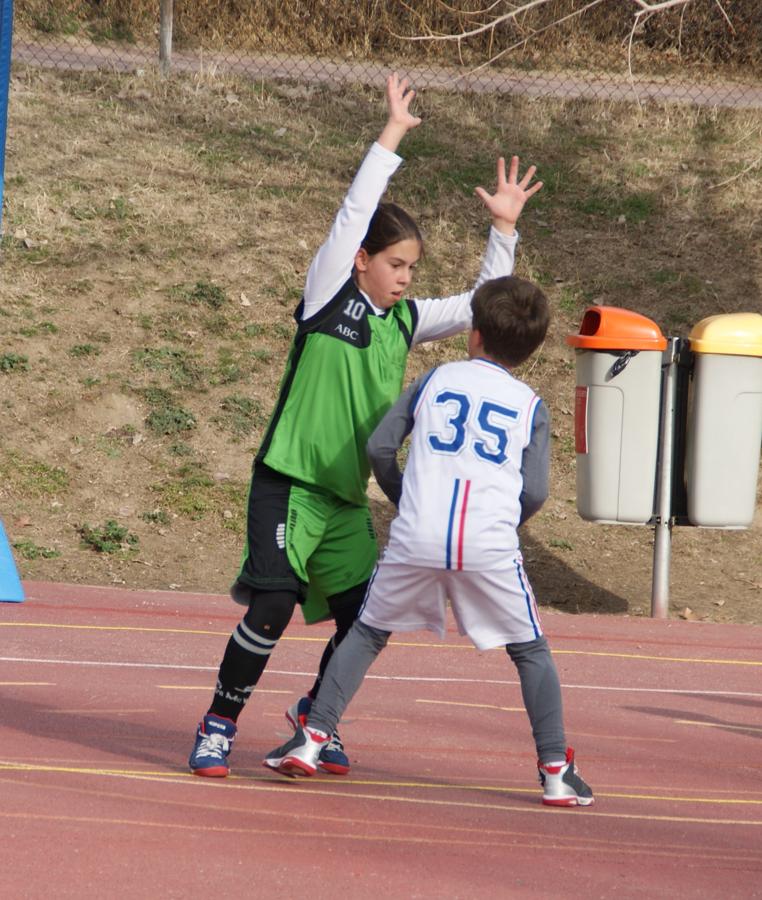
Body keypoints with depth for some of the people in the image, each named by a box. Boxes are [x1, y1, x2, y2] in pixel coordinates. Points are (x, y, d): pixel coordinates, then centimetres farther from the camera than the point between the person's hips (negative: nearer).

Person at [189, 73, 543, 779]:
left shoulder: (407, 320, 10)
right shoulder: (327, 297, -6)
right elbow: (354, 214, -14)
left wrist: (503, 230, 5)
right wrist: (392, 136, -16)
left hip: (348, 498, 6)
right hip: (287, 484, -6)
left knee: (364, 622, 4)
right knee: (271, 606, -17)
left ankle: (314, 715, 30)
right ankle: (218, 726, 0)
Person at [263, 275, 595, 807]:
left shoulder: (436, 380, 16)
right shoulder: (530, 405, 14)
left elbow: (380, 448, 11)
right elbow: (535, 493, 5)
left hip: (415, 538, 1)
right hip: (490, 545, -1)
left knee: (367, 634, 18)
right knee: (531, 652, 13)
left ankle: (312, 739, 10)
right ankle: (556, 771, 6)